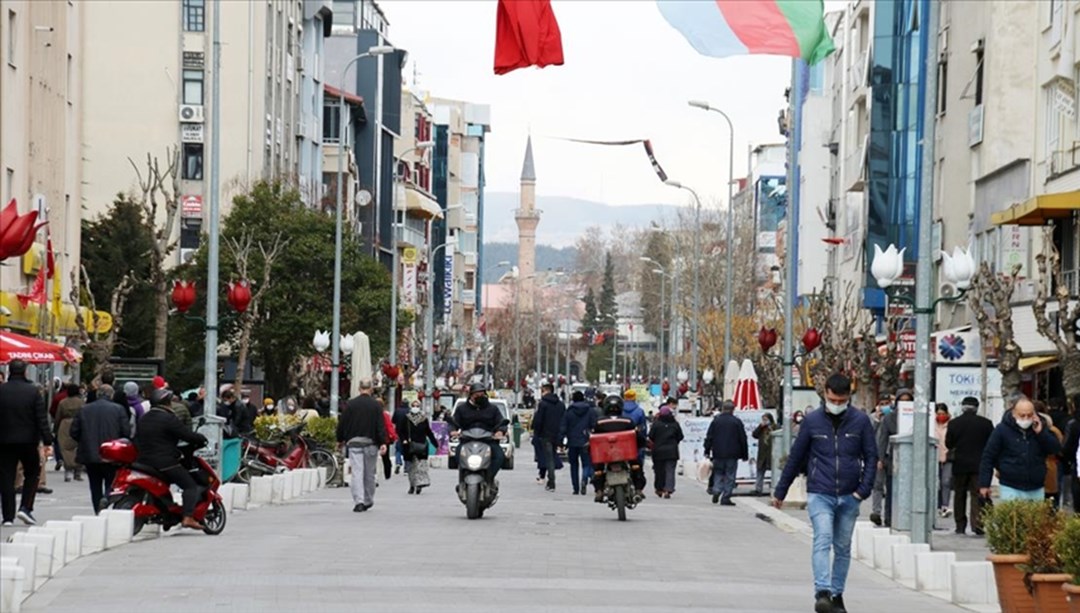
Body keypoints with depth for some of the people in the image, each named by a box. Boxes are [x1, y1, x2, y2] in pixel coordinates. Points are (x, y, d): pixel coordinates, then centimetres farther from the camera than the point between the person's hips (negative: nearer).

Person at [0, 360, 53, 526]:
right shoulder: (33, 391, -7)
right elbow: (42, 419, -8)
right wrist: (47, 441, -6)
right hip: (28, 441, -1)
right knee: (32, 473, 15)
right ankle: (25, 508, 0)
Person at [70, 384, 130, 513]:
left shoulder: (84, 410, 2)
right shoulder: (118, 409, -5)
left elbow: (74, 432, 2)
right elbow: (126, 432, -7)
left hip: (89, 454, 2)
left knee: (95, 488, 11)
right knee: (111, 487, 2)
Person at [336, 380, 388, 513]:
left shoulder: (350, 404, 0)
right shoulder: (376, 405, -2)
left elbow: (342, 423, 4)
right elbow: (381, 425, -7)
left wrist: (340, 440, 16)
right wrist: (383, 443, -9)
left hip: (354, 443, -1)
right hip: (370, 442, 1)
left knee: (357, 472, -5)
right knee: (369, 473, 13)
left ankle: (359, 501, -18)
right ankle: (368, 501, 24)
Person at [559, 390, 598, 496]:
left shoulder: (568, 412, 0)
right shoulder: (590, 411, 1)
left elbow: (563, 428, -1)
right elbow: (594, 426, -1)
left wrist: (560, 441, 3)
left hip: (572, 442, 1)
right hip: (585, 442, 0)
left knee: (574, 465, 12)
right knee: (586, 463, 3)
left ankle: (576, 488, 10)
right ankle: (584, 479, -27)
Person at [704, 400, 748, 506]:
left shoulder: (716, 421, 2)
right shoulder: (736, 422, -3)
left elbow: (709, 437, 3)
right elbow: (743, 439, 0)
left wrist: (707, 452, 8)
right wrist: (745, 454, 7)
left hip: (718, 454, 2)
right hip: (732, 454, -2)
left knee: (718, 474, 14)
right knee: (729, 476, 3)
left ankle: (716, 491, -8)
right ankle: (726, 497, -2)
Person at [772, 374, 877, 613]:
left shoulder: (860, 421, 2)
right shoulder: (812, 421, 1)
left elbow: (871, 457, 4)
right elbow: (796, 457, 7)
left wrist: (864, 489, -9)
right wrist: (780, 492, 11)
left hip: (849, 497, 2)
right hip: (819, 494, -2)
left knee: (843, 548, 10)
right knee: (822, 541, -17)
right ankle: (822, 593, -26)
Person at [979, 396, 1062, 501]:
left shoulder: (1039, 427, 6)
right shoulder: (1002, 430, -4)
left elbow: (1056, 449, 2)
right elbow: (988, 456, -1)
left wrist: (1041, 433, -12)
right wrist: (984, 484, -4)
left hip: (1036, 490, 3)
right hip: (1011, 489, -3)